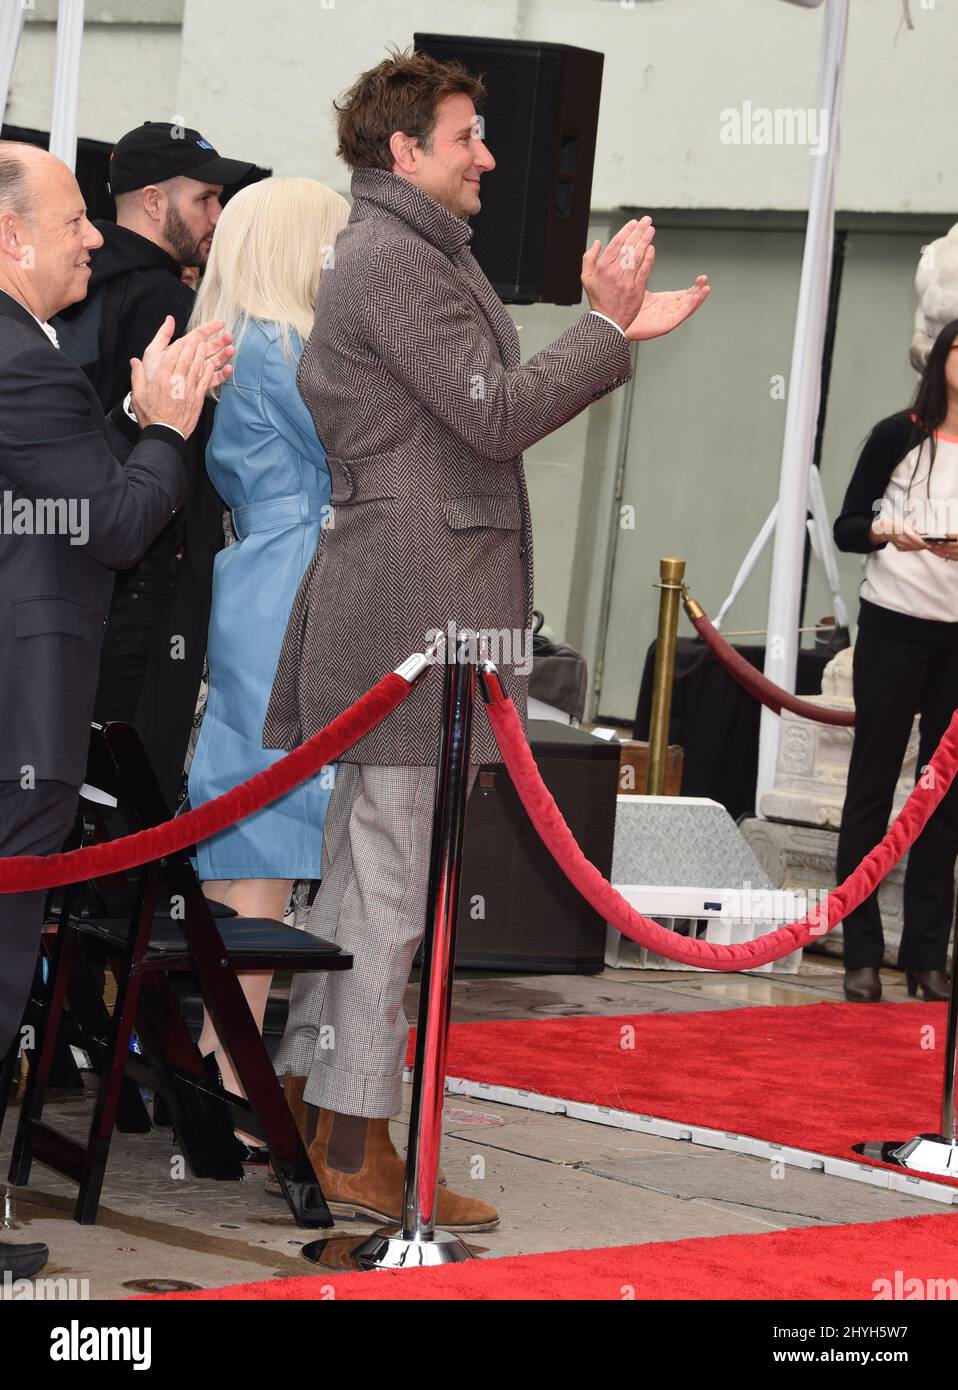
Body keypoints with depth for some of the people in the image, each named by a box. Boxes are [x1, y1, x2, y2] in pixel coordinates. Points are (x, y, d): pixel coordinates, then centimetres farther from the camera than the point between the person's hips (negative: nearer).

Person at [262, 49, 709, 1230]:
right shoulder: (392, 259, -13)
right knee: (391, 877, -7)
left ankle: (305, 1100, 22)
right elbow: (497, 416, -18)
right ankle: (358, 1151, -3)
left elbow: (489, 411, 19)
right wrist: (606, 324, -9)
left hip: (382, 604, 11)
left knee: (358, 866, 15)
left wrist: (614, 333, 14)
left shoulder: (415, 255, 21)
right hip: (412, 608, -11)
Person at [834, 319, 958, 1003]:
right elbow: (846, 526, 1)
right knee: (873, 785, 0)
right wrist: (886, 532, -19)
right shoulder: (899, 436, 2)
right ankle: (862, 956, 4)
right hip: (895, 625, -2)